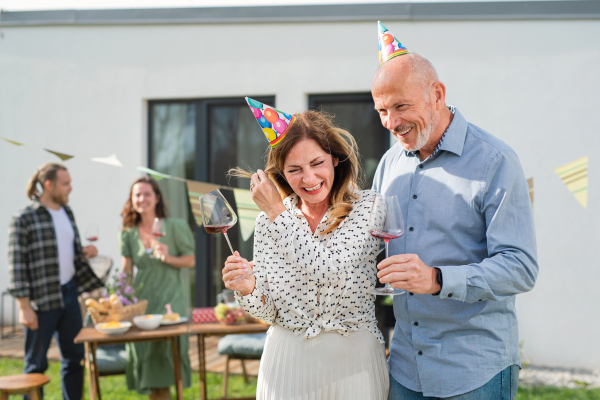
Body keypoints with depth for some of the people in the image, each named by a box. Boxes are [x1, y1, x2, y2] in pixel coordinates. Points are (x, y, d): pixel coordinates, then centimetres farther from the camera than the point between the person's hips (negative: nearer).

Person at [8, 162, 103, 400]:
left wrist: (84, 253, 1)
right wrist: (24, 307, -16)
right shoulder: (24, 219, -11)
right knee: (36, 362, 4)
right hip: (42, 300, -7)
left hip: (69, 293, 7)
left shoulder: (67, 212, 10)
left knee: (75, 357, 13)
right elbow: (17, 266, -12)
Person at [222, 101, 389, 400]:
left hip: (352, 360, -2)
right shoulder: (268, 221, -1)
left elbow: (330, 270, -24)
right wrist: (248, 290, -20)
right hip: (287, 361, 2)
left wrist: (278, 212, -15)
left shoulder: (366, 206, -9)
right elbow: (269, 312, 2)